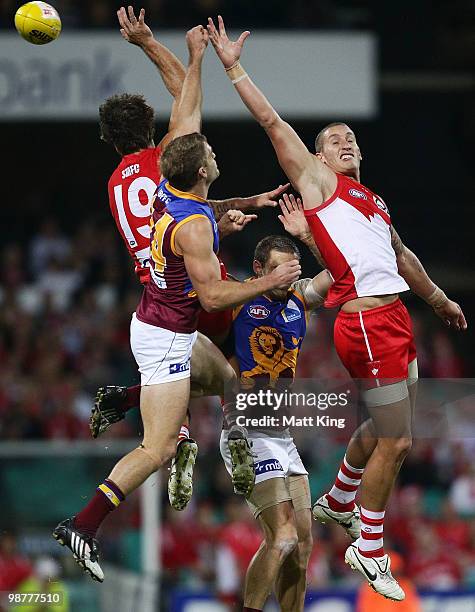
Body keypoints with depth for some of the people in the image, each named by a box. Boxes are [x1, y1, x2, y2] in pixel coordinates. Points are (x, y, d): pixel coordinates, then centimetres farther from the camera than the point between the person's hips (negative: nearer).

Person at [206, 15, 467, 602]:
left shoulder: (372, 201, 24)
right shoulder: (317, 180, 3)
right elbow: (272, 123, -2)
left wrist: (438, 299, 46)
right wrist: (233, 68, -5)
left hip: (395, 314, 9)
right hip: (366, 319, -9)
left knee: (383, 427, 21)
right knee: (395, 441, -7)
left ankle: (338, 501, 43)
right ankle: (368, 551, 5)